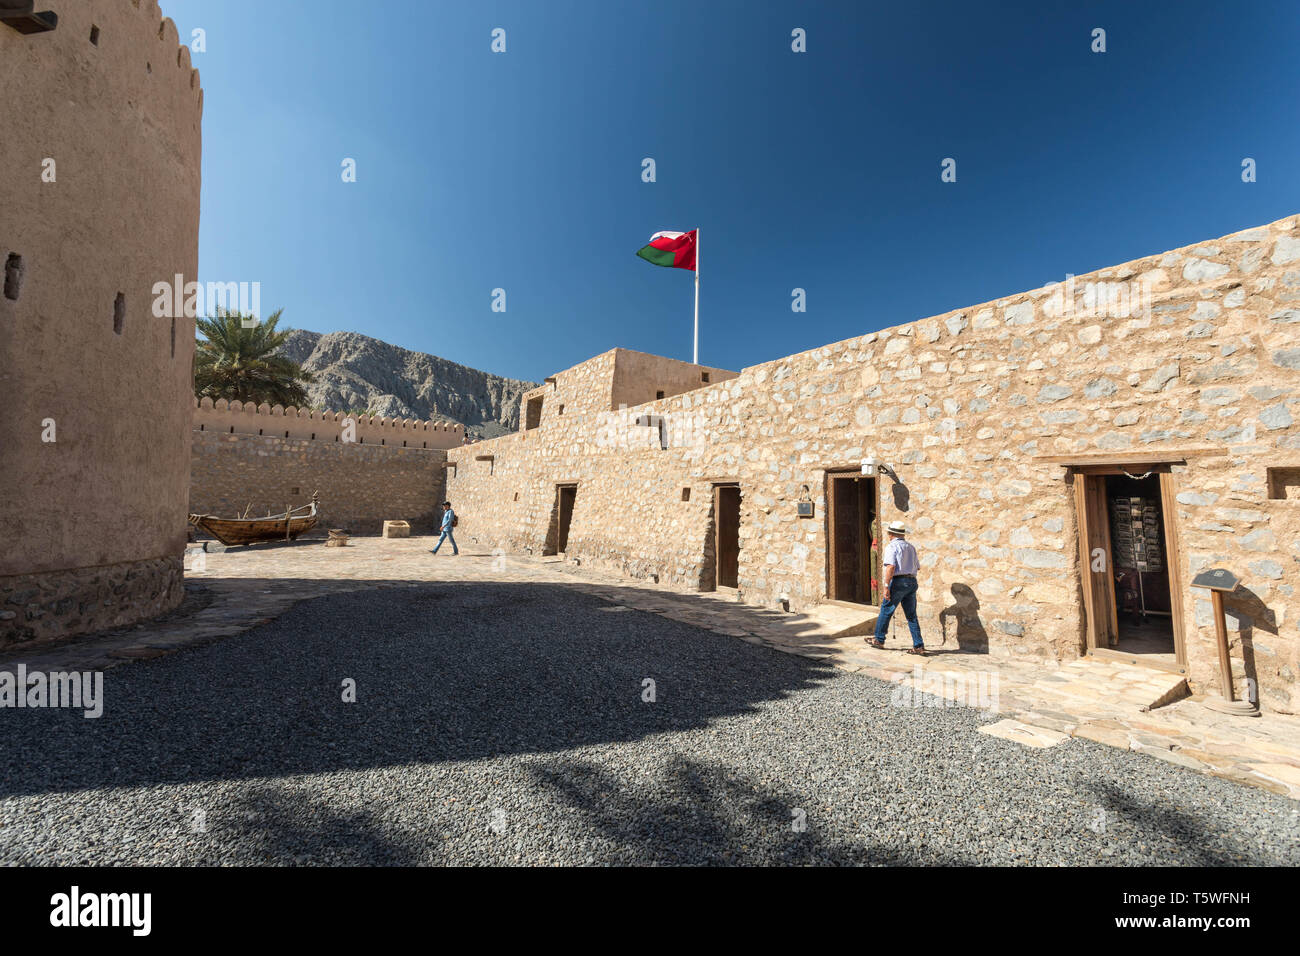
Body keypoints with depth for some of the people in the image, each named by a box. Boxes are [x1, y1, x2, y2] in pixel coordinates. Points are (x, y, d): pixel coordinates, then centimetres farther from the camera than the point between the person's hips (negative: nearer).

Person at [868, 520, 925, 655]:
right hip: (912, 582, 7)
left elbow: (891, 567, -20)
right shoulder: (910, 546, 15)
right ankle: (919, 646, 8)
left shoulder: (892, 546, -8)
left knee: (886, 611, 7)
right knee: (912, 615, 10)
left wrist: (886, 586, -20)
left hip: (898, 582, -7)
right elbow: (917, 567, 23)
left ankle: (879, 639, 17)